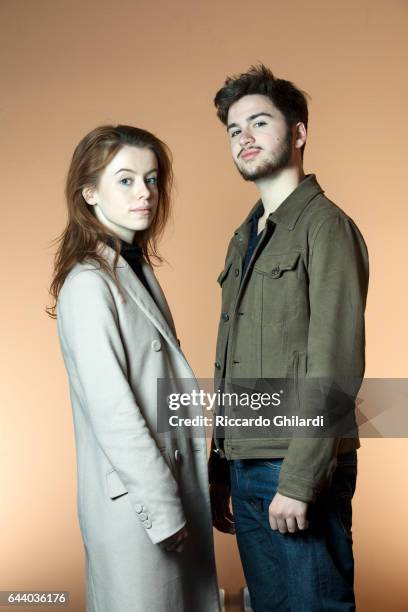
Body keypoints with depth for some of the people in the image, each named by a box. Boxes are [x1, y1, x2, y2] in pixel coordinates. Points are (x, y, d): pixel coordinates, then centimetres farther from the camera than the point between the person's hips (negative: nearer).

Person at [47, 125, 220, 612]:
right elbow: (112, 411, -20)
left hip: (174, 477, 8)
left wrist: (183, 493, 11)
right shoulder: (88, 285, -18)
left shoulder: (137, 269, 8)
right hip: (135, 497, -8)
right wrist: (160, 507, -16)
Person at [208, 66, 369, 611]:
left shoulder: (325, 226, -9)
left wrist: (299, 481, -19)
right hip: (245, 470, 7)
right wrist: (219, 472, 14)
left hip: (297, 470, -7)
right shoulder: (244, 239, 16)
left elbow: (336, 366, -16)